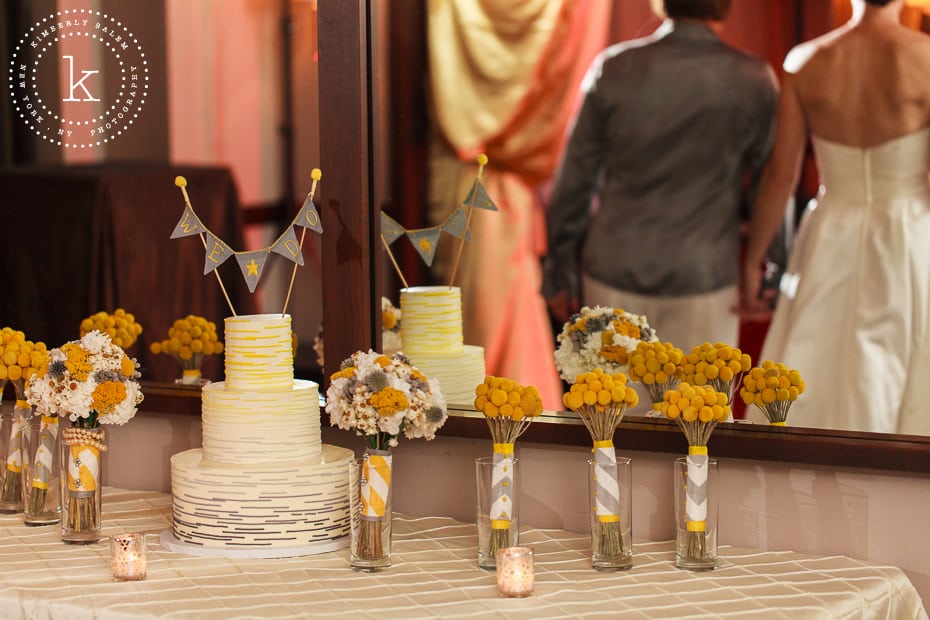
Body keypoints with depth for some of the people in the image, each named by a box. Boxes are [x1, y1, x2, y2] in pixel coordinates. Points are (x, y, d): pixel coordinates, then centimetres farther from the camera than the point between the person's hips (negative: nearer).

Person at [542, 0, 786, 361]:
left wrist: (560, 269, 9)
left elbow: (575, 179, -1)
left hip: (614, 276, 1)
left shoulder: (613, 68, -6)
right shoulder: (753, 81, -7)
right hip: (702, 277, -1)